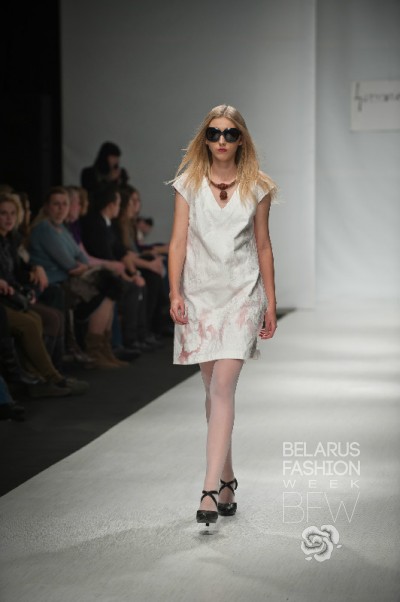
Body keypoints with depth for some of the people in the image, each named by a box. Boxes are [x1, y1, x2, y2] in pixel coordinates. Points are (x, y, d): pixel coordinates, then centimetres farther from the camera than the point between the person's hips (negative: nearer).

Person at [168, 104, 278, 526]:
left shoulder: (256, 187, 4)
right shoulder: (189, 183, 5)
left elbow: (263, 246, 8)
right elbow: (178, 242, 2)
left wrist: (270, 303, 8)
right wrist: (175, 292, -9)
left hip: (242, 294, -2)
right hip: (200, 294, 2)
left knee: (223, 386, -14)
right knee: (213, 389, 8)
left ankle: (211, 490, -18)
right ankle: (227, 480, 22)